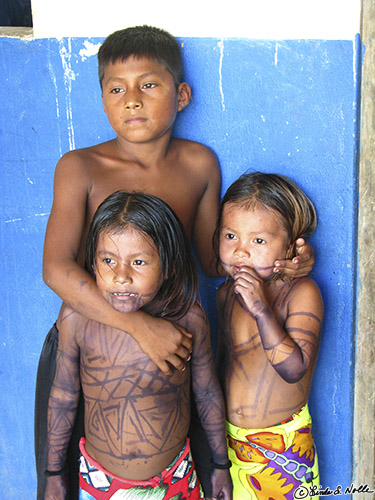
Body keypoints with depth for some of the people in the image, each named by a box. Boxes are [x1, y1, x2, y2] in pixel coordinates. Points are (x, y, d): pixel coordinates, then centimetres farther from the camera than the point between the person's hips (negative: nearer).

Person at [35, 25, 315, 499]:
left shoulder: (199, 164, -2)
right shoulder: (80, 168, -13)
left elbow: (212, 256, 7)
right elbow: (57, 269, -23)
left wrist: (276, 261, -10)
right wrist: (140, 325, -31)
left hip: (167, 341, 3)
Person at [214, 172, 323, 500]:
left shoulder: (302, 294, -16)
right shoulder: (227, 292, 0)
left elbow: (294, 368, -26)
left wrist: (262, 310, -33)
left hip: (282, 443, -4)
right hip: (226, 436, 4)